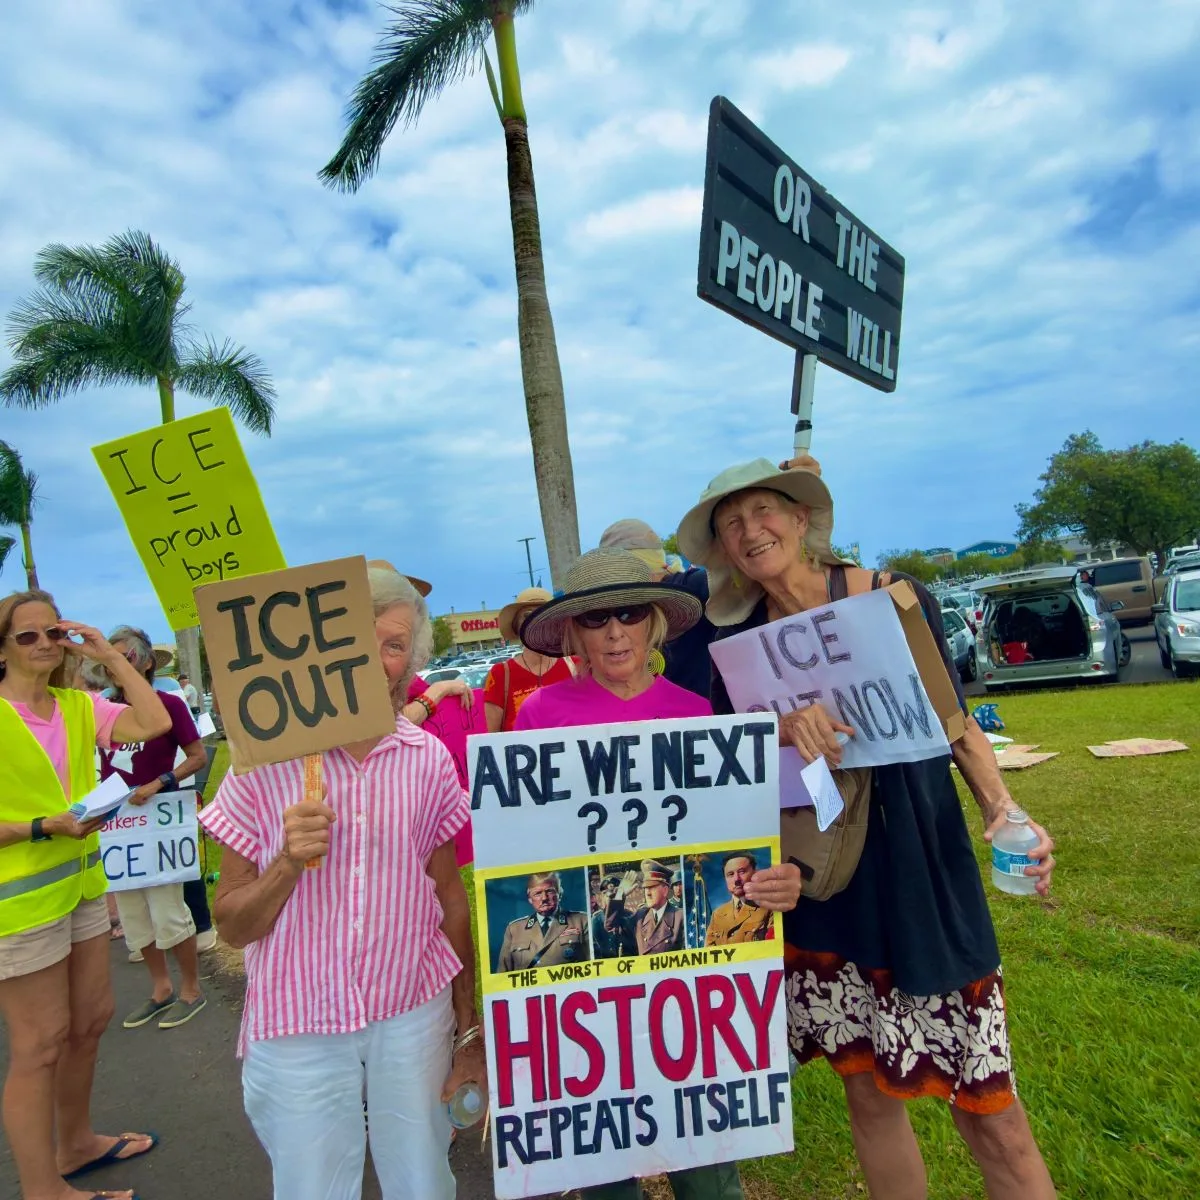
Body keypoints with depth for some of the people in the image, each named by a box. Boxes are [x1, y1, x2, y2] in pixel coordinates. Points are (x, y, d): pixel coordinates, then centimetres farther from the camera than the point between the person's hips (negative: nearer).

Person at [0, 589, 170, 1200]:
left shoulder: (79, 707, 3)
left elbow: (154, 723, -11)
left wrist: (112, 658, -9)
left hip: (82, 885, 7)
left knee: (90, 1021, 18)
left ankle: (75, 1143, 40)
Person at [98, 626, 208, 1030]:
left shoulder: (169, 703, -11)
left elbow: (198, 756, -10)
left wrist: (158, 784, -20)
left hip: (157, 818, -6)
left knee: (167, 911, 1)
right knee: (131, 913, 14)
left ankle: (191, 989, 19)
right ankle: (161, 989, 30)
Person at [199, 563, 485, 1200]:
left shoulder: (429, 759, -5)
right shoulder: (264, 761, -9)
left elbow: (450, 900, 3)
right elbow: (232, 925, -5)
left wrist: (469, 1031, 7)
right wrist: (289, 863, -25)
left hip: (415, 1017, 2)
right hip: (296, 1032, -1)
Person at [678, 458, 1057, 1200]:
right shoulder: (740, 637, 1)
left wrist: (1003, 809, -11)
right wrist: (784, 727, -26)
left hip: (920, 868, -2)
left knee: (988, 1111, 4)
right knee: (869, 1091, 15)